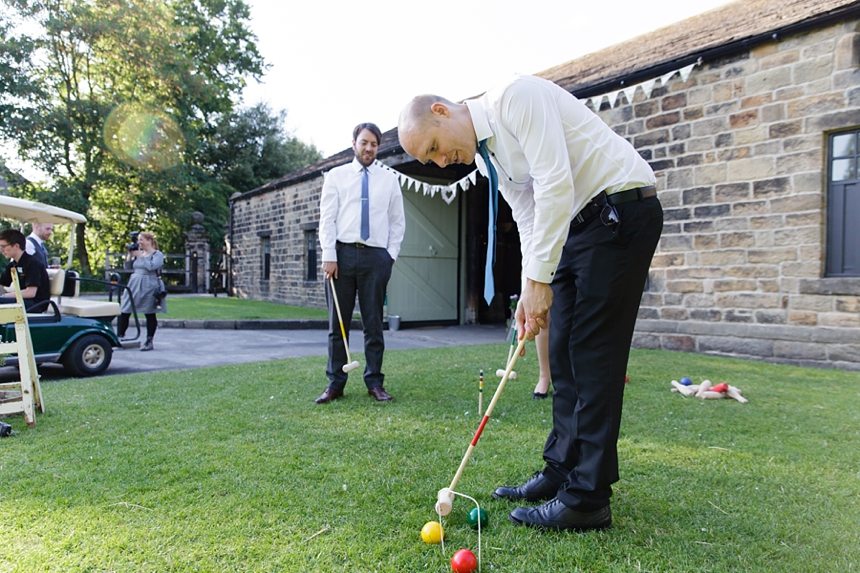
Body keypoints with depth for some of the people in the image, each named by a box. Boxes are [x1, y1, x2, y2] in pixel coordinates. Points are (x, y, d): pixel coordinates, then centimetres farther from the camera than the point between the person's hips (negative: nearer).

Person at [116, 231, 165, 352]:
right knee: (124, 312, 2)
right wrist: (130, 254, 4)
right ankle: (119, 337, 12)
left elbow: (151, 266, -19)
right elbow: (128, 267, 15)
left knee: (150, 315, 0)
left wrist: (140, 256, -13)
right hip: (134, 285, 6)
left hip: (149, 287, -6)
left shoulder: (158, 254, -2)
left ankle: (149, 342, 6)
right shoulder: (138, 253, 15)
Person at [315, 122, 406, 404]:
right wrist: (329, 256, -7)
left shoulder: (389, 179, 12)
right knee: (338, 322, 3)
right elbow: (327, 218, 2)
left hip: (376, 256, 1)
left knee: (374, 323, 4)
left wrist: (391, 254, 2)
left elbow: (398, 221, 12)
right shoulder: (336, 176, 9)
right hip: (342, 253, 0)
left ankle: (374, 383, 12)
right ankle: (335, 383, 11)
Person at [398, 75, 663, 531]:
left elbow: (555, 184, -24)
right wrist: (529, 293, 1)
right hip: (576, 224, 9)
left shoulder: (516, 97, -16)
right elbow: (529, 219, 12)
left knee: (593, 352, -9)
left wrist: (540, 279, -21)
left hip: (621, 210, -9)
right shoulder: (485, 159, 11)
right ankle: (561, 473, 19)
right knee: (563, 353, 8)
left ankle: (587, 499, 0)